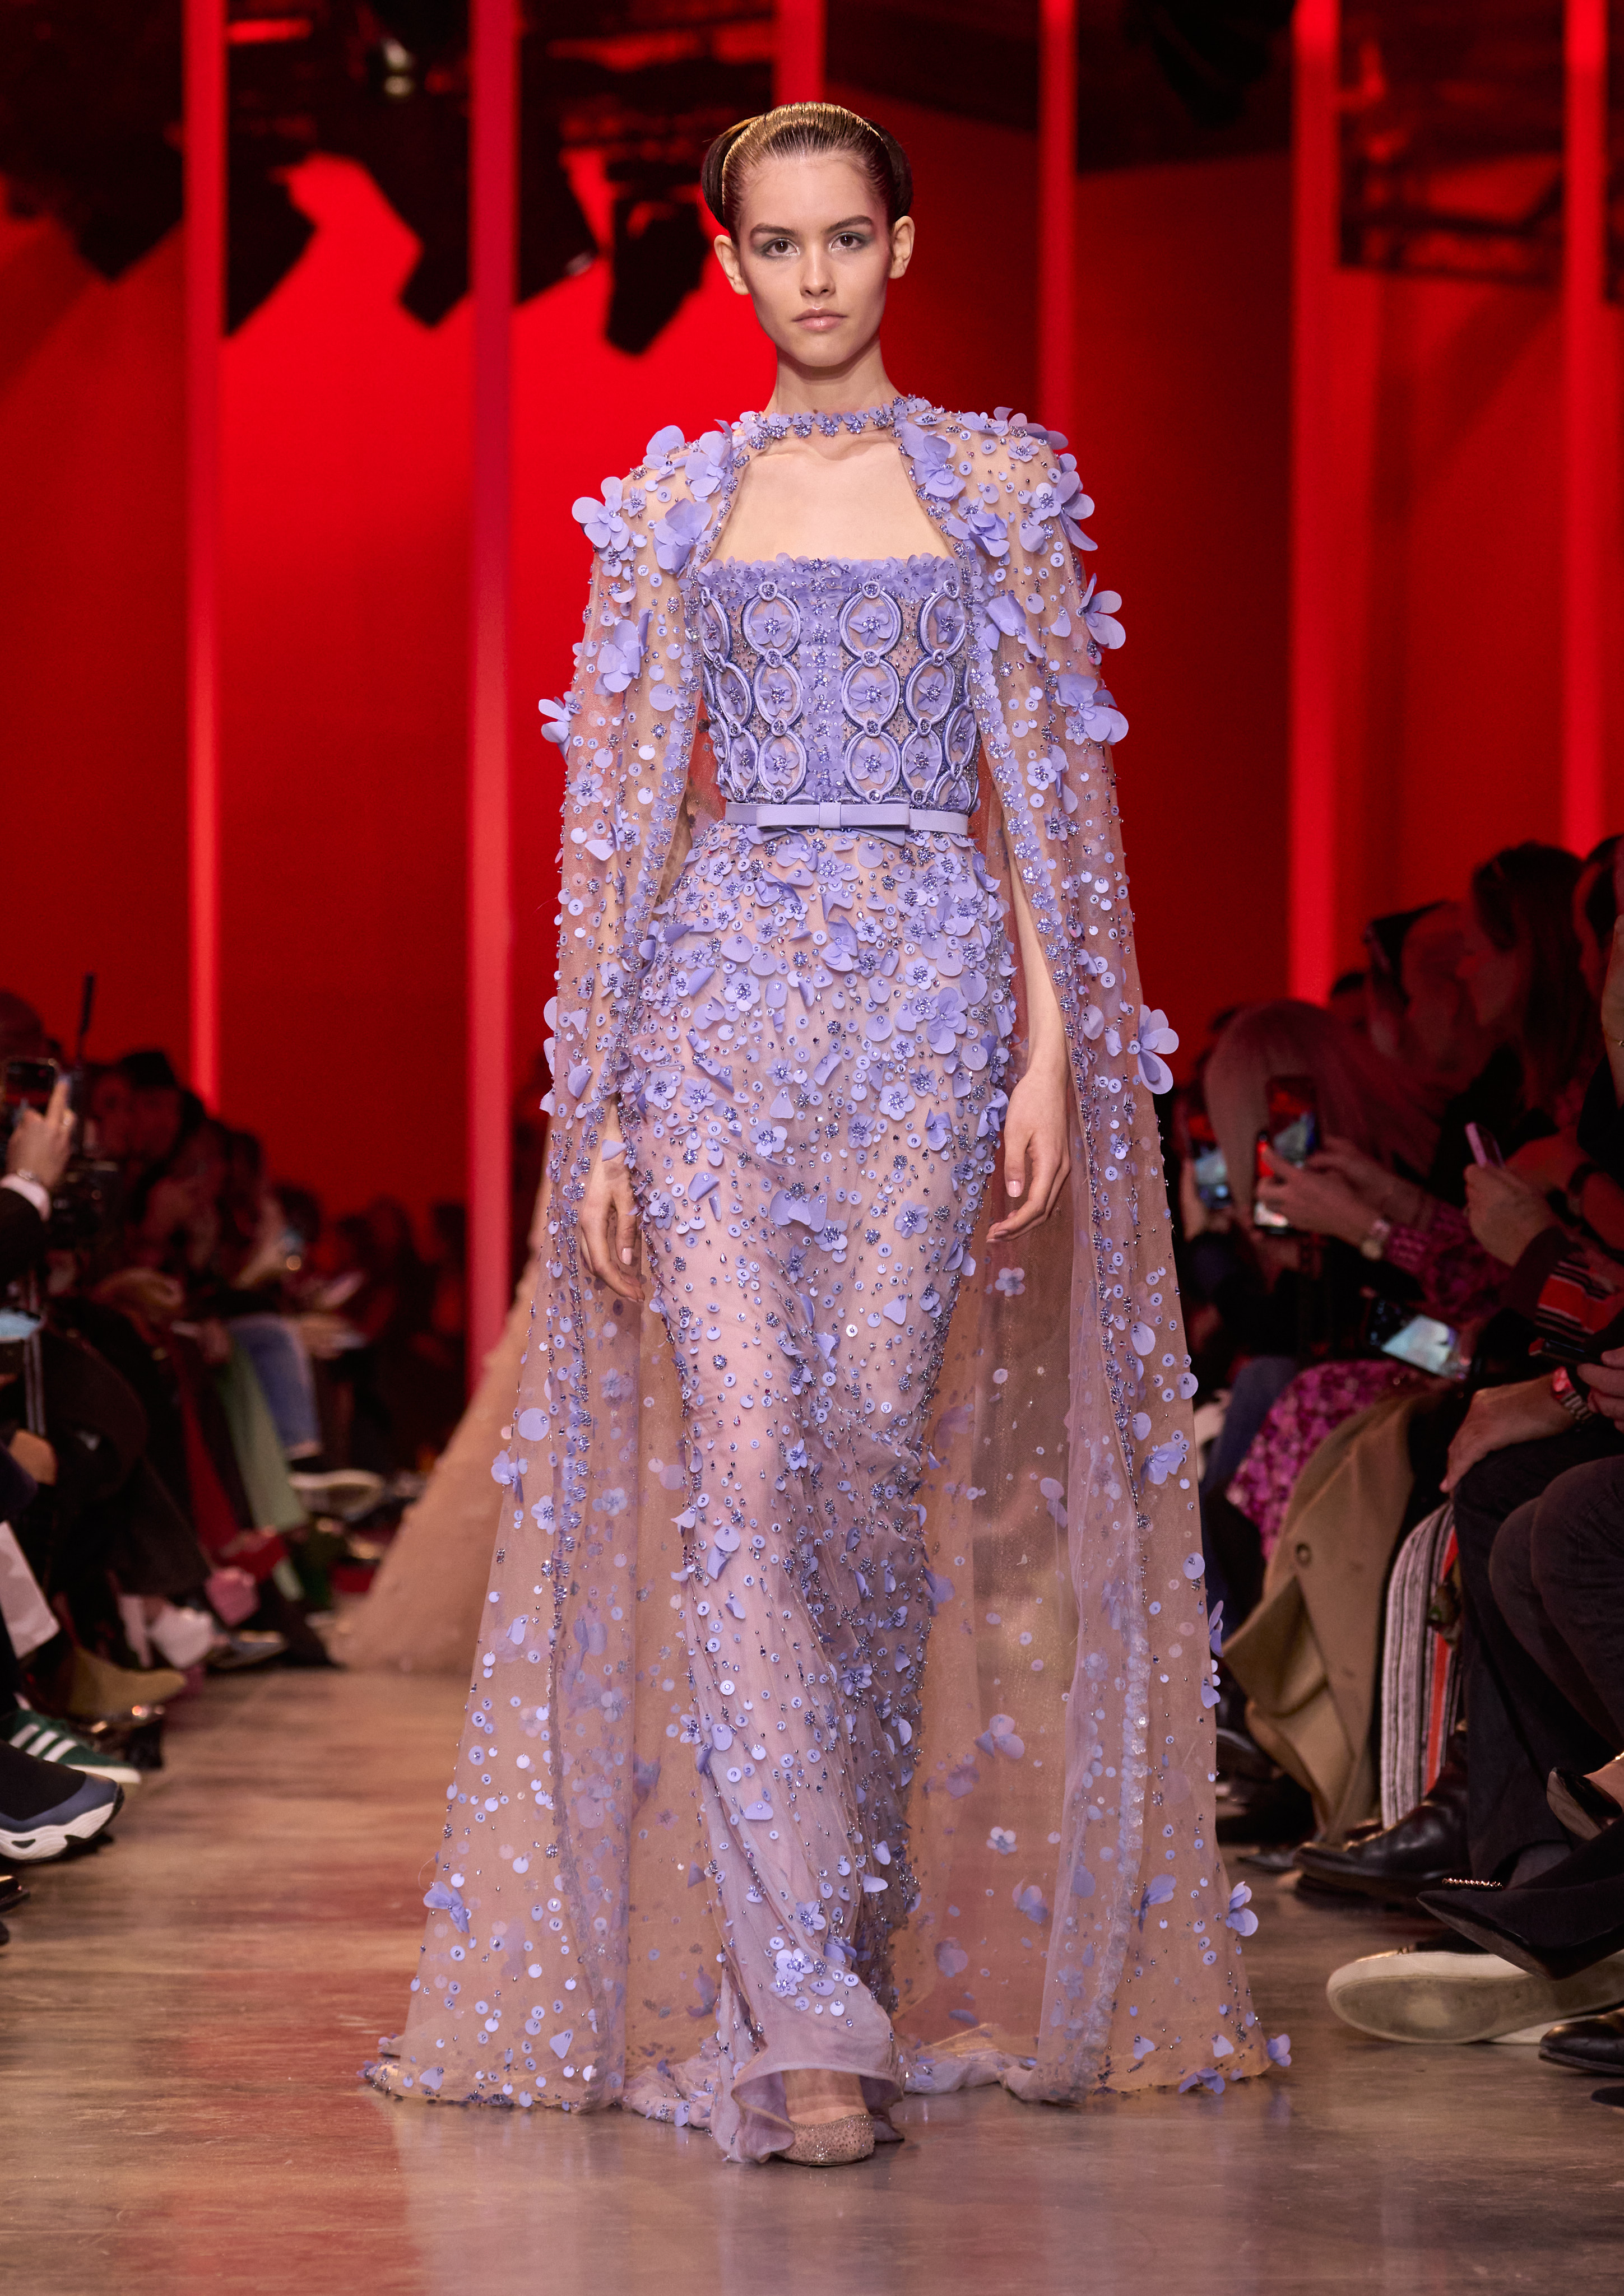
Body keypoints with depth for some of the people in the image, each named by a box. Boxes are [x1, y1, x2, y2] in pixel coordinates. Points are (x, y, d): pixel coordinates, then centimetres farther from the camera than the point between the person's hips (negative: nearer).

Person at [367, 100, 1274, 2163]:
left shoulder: (996, 486, 8)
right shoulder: (673, 503, 11)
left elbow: (1043, 794, 4)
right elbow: (625, 811, 8)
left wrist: (1052, 1053, -6)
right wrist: (598, 1105, 1)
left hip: (930, 998, 0)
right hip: (722, 1000, 0)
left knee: (875, 1461, -4)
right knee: (737, 1466, -12)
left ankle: (865, 1959, 11)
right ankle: (799, 2021, -14)